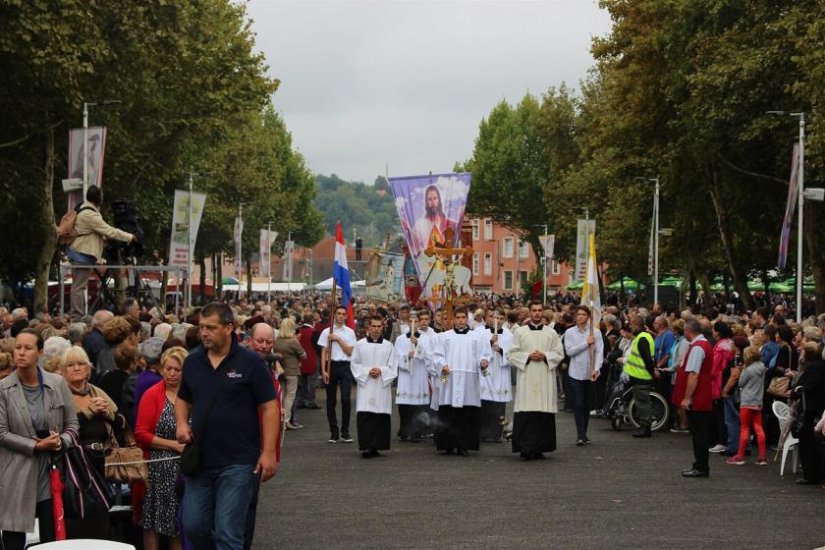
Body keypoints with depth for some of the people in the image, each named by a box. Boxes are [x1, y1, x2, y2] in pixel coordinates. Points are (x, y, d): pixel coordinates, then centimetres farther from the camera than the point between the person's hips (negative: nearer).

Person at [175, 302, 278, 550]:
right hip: (200, 461, 5)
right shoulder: (192, 361, 6)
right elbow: (183, 399, 21)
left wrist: (268, 452, -14)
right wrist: (181, 423, 0)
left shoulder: (250, 362, -8)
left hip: (238, 463, -5)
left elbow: (269, 407, -7)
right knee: (193, 526, 9)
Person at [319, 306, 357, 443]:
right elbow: (324, 352, 3)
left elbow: (350, 352, 0)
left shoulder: (350, 332, 7)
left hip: (345, 366, 0)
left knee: (346, 399, -10)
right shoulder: (327, 332, 5)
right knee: (331, 401, 3)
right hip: (331, 365, 0)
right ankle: (334, 433, 11)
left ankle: (345, 432, -2)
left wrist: (338, 339, -8)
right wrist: (323, 370, -5)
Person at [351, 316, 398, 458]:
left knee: (381, 417, -1)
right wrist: (367, 371, -10)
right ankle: (366, 446, -12)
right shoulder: (360, 345, 6)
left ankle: (376, 446, 6)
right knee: (365, 416, -11)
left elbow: (393, 367, 5)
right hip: (365, 386, -1)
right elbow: (354, 365, 4)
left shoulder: (388, 346, 7)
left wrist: (381, 371, -12)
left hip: (382, 386, 1)